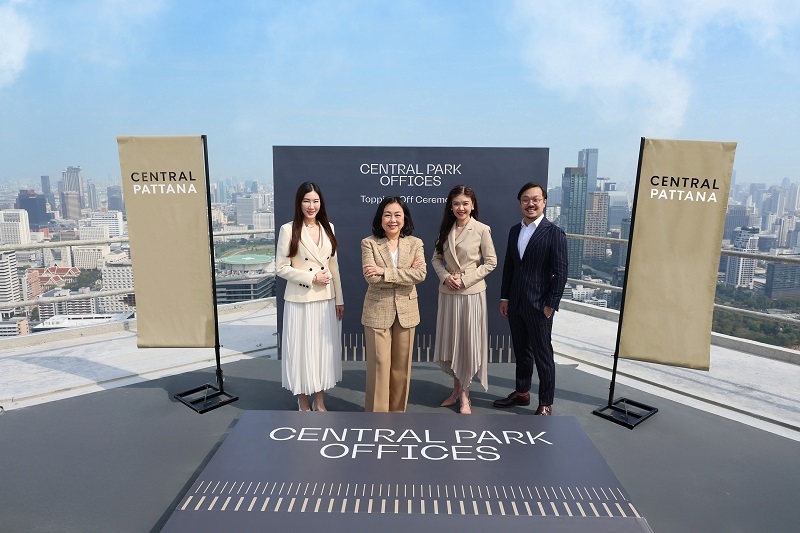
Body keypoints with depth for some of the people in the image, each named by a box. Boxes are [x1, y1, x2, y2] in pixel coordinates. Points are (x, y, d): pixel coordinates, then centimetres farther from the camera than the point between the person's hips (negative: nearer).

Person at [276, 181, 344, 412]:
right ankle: (303, 402, 24)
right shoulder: (289, 229, -8)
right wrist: (312, 277, -15)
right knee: (302, 349, 5)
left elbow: (334, 266, 9)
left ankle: (319, 401, 26)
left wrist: (339, 300, 9)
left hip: (325, 300, 4)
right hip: (300, 300, -4)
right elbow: (281, 268, -9)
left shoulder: (328, 228, 6)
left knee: (324, 348, 10)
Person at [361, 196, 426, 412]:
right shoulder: (369, 243, -5)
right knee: (379, 364, 2)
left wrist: (385, 271, -20)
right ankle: (377, 412, 18)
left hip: (406, 311, 3)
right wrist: (405, 274, -15)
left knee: (401, 365, 12)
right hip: (378, 311, -2)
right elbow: (371, 277, -17)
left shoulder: (415, 243, 1)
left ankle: (398, 410, 30)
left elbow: (420, 274, -14)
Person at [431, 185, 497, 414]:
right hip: (447, 292, 5)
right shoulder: (446, 229, 7)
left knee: (468, 342, 3)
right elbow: (436, 258, 11)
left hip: (471, 293, -4)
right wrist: (445, 276, -8)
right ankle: (456, 388, 27)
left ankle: (464, 394, 18)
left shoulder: (482, 230, -7)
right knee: (450, 340, 11)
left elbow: (491, 262, -6)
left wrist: (465, 279, -13)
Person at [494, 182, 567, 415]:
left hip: (539, 306, -6)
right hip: (515, 304, 6)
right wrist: (505, 297, 9)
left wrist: (551, 305, -14)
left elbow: (560, 273, -11)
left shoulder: (554, 233, -8)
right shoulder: (514, 231, 10)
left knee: (543, 355, 5)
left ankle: (545, 403, 18)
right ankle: (522, 392, 34)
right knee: (521, 351, 18)